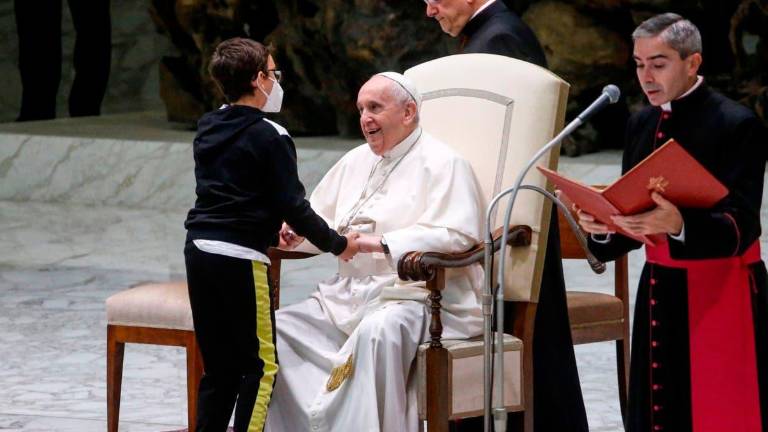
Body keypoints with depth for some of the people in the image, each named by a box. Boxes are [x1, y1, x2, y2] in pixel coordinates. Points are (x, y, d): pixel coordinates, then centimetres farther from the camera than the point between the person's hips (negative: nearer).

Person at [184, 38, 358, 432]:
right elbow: (292, 205, -10)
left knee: (219, 365, 12)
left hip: (199, 250, 8)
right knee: (260, 363, -3)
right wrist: (336, 244, 3)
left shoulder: (207, 130, 13)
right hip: (240, 258, -8)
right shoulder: (270, 137, -9)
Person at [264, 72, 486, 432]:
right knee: (278, 327, -8)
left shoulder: (441, 164, -5)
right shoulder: (356, 161, 20)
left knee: (377, 332, -39)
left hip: (415, 296, -8)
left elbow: (456, 234, -19)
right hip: (348, 296, 8)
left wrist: (380, 244, -27)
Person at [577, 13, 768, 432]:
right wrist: (602, 225, -9)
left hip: (720, 298, -6)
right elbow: (632, 213, 13)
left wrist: (678, 224, -36)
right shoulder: (642, 124, 10)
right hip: (659, 291, 6)